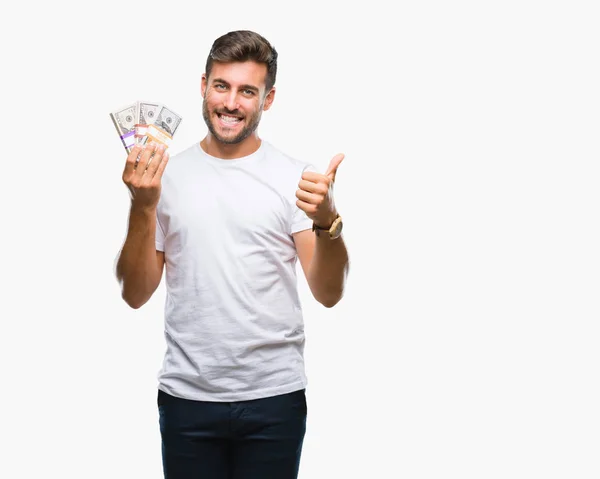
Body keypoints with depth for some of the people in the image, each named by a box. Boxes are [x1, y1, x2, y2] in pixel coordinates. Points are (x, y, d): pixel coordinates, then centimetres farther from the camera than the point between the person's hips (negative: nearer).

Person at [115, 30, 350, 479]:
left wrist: (327, 220, -23)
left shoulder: (296, 177, -1)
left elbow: (329, 293, -6)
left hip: (275, 396, -1)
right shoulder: (167, 174, 3)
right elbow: (136, 295, 1)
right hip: (187, 394, 1)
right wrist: (142, 207, -11)